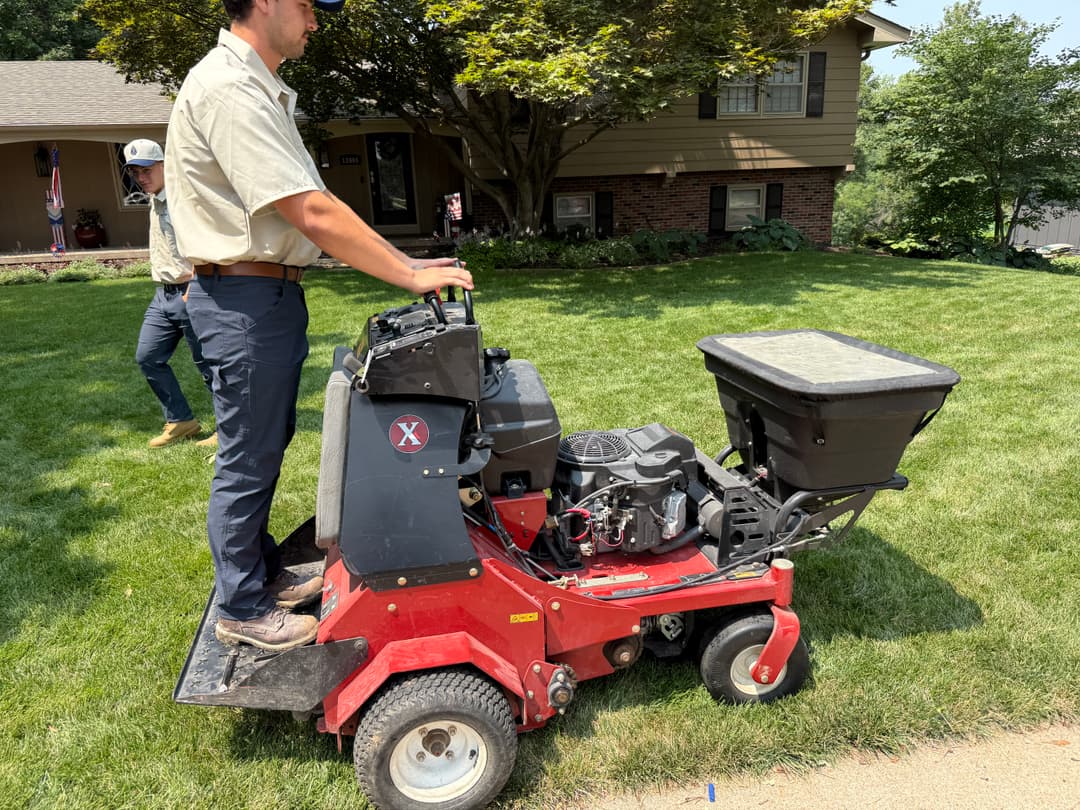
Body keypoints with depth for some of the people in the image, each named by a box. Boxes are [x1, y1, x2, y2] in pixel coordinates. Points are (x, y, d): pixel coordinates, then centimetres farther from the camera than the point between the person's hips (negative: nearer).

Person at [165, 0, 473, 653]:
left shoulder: (262, 90, 16)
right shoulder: (228, 89, -18)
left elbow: (312, 207, 13)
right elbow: (314, 215, -25)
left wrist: (405, 262, 5)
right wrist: (411, 275, -19)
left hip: (276, 292, 10)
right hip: (244, 298, -10)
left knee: (267, 448, 18)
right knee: (248, 459, 1)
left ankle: (265, 573, 35)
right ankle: (242, 610, 18)